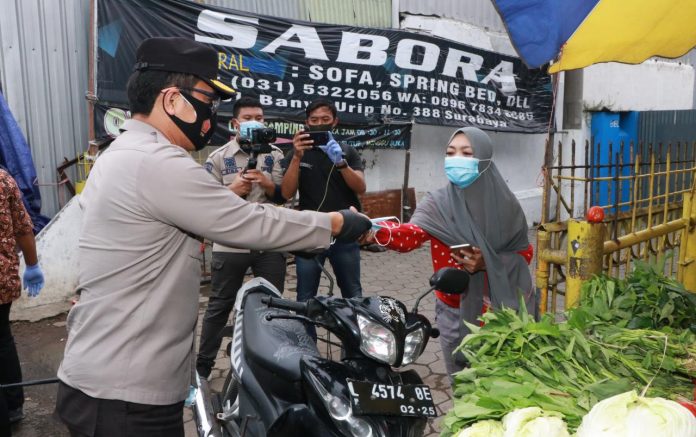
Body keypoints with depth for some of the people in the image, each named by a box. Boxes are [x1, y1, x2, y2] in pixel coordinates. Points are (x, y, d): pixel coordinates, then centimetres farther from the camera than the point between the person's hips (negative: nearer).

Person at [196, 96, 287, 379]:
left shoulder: (275, 155, 7)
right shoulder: (218, 158, 2)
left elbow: (285, 196, 3)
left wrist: (267, 183, -15)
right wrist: (232, 190, -15)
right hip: (230, 245, -1)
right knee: (219, 305, 9)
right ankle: (203, 363, 22)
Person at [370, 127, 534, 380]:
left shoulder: (504, 203, -6)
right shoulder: (437, 203, -9)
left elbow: (524, 253, 2)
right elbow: (411, 234, -28)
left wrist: (488, 263, -17)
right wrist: (378, 231, -50)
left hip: (500, 309, 1)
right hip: (455, 312, 0)